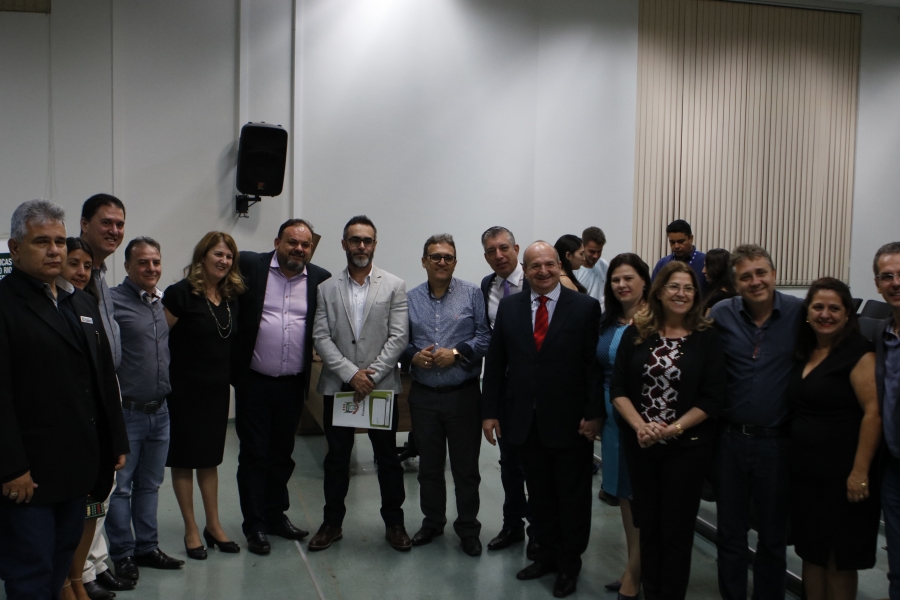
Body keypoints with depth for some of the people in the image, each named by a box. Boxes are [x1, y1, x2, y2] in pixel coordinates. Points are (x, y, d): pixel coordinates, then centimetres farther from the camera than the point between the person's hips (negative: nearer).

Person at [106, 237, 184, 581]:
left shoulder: (161, 302, 11)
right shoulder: (113, 301, -12)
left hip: (159, 410, 7)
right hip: (126, 411, -7)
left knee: (150, 484, 16)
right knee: (120, 486, 5)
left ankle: (147, 547, 28)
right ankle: (122, 554, 18)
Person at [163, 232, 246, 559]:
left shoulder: (231, 297, 5)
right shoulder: (180, 293, -13)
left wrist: (229, 377, 7)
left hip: (218, 389, 6)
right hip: (185, 389, -5)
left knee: (210, 458, 16)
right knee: (184, 459, 7)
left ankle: (213, 525, 27)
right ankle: (191, 530, 20)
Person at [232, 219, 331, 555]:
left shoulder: (321, 279, 2)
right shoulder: (250, 266, -4)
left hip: (293, 385, 2)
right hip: (254, 382, -2)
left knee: (282, 454, 16)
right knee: (254, 455, 7)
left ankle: (276, 515, 33)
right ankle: (254, 526, 20)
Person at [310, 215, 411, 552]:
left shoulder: (394, 286, 2)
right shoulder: (327, 289, 6)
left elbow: (398, 337, -5)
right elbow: (321, 338, -2)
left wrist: (372, 374, -13)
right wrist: (351, 373, -13)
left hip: (381, 385, -1)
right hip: (338, 386, 1)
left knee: (388, 458, 8)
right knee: (336, 458, 11)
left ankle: (394, 523, 23)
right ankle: (332, 523, 26)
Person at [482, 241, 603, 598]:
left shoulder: (585, 307, -7)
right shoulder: (509, 307, 4)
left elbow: (596, 364, -9)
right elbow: (495, 362, 5)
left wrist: (594, 414, -13)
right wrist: (490, 411, 2)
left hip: (569, 421, -3)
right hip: (526, 421, 3)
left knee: (572, 497, 12)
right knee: (539, 495, 17)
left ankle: (569, 565, 29)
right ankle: (547, 555, 35)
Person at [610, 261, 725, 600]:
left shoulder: (707, 337, -5)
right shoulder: (636, 334, 1)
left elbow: (712, 397, -8)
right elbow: (618, 388, 0)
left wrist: (672, 429, -16)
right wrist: (640, 426, -14)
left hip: (688, 446, -2)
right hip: (640, 443, 2)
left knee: (677, 529, 7)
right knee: (647, 524, 13)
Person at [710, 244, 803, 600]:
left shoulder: (799, 313, -8)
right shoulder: (720, 315, -4)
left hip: (777, 441, -1)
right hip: (730, 438, 2)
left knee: (773, 536, 15)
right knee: (729, 533, 15)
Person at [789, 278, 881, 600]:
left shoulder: (858, 352, -11)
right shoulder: (803, 353, 10)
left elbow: (874, 412, -18)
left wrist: (860, 472, -21)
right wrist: (791, 458, 11)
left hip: (841, 476, -6)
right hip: (805, 473, 7)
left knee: (839, 559, 6)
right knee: (810, 552, 15)